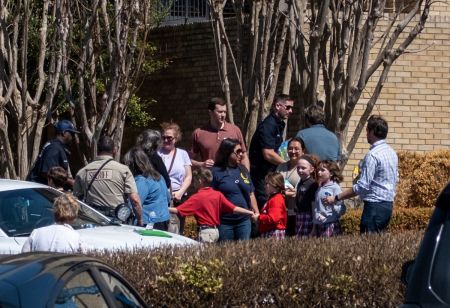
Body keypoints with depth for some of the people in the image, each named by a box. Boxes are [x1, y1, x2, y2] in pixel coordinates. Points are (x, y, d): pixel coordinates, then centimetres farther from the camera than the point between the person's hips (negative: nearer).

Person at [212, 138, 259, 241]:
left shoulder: (243, 170, 12)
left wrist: (256, 213, 14)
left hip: (244, 220, 5)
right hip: (224, 221, -5)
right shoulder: (216, 171, -6)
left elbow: (251, 194, 18)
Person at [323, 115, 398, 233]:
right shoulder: (392, 152, 12)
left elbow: (362, 186, -19)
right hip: (388, 204, 9)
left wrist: (336, 198, -15)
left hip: (375, 205, -9)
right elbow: (395, 180, 21)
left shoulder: (373, 155, -16)